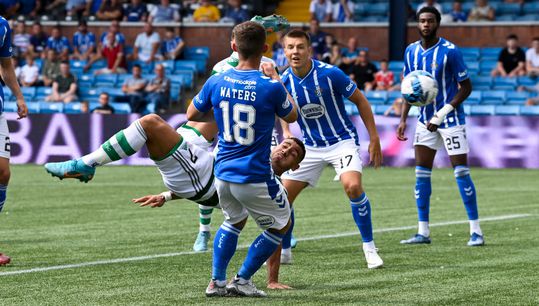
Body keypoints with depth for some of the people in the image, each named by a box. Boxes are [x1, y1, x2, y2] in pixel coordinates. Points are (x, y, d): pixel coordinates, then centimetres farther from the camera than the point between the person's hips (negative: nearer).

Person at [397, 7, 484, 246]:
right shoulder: (411, 52, 4)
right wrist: (403, 119, 6)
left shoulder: (450, 51, -14)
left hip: (451, 119, -6)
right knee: (421, 172, 2)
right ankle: (423, 232, 8)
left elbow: (466, 87, -12)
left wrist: (442, 114, -19)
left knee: (461, 171, -8)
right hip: (426, 119, 6)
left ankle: (476, 231, -2)